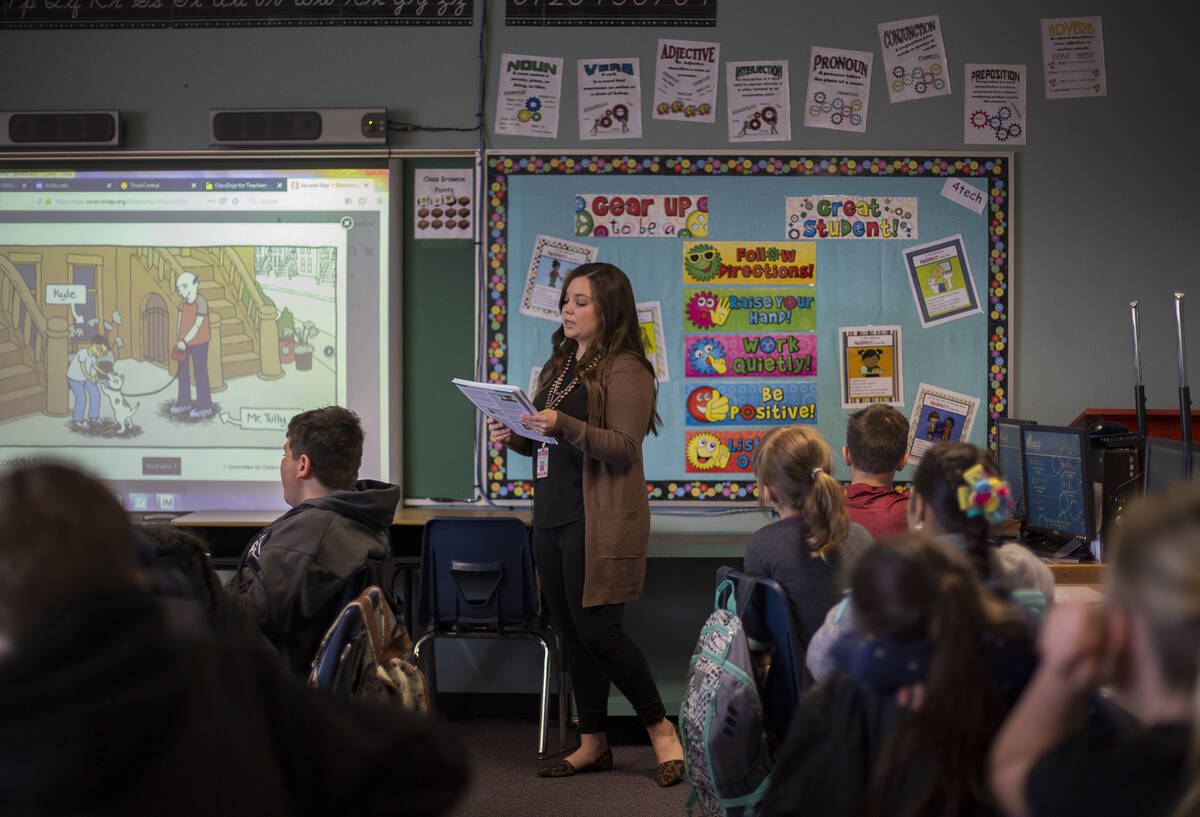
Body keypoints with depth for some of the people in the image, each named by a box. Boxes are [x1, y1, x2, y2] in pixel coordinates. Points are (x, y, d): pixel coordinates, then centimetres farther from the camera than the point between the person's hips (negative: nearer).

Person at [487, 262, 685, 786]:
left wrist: (564, 426, -29)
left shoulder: (626, 370, -8)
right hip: (551, 516, 8)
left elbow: (623, 447, -17)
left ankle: (662, 731, 9)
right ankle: (593, 744, 20)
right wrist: (515, 439, 4)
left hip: (599, 520, -8)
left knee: (597, 629, -8)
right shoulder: (559, 366, 17)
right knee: (571, 632, 10)